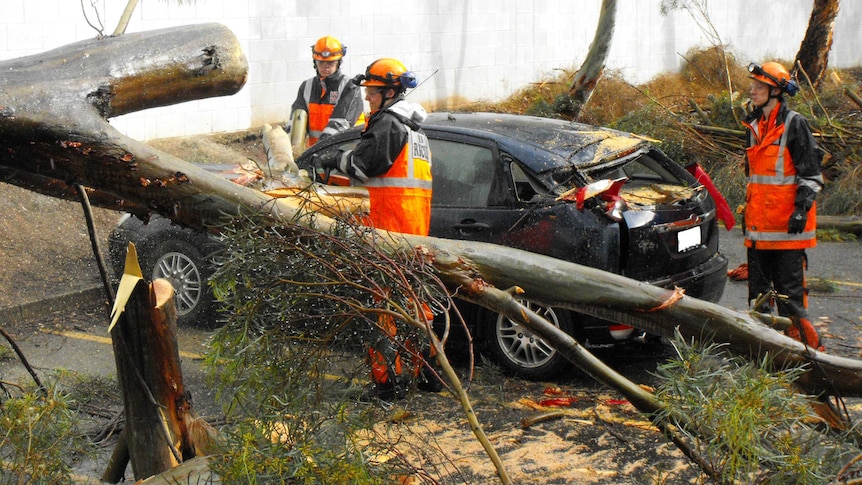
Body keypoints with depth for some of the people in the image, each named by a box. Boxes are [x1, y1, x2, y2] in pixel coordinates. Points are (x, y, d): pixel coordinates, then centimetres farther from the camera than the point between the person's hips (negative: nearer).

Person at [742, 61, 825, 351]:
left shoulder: (794, 125, -7)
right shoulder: (754, 125, 14)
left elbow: (811, 173, -8)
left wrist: (802, 208, -17)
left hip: (786, 221, -7)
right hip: (758, 223, 7)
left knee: (790, 286, -6)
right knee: (758, 286, 10)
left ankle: (805, 343, 3)